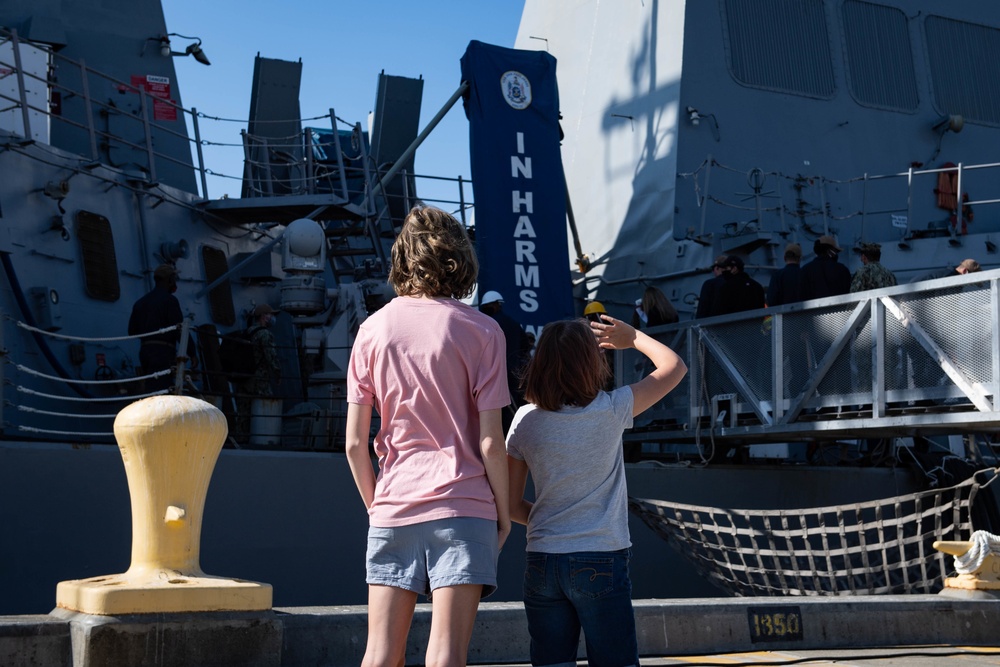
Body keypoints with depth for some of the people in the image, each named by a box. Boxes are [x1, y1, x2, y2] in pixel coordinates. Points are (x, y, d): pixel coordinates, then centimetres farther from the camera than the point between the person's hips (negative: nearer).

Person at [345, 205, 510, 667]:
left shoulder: (374, 329, 6)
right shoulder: (480, 330, -3)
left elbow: (354, 443, 4)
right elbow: (490, 442, -7)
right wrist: (504, 512, 5)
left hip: (393, 508, 3)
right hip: (461, 507, -3)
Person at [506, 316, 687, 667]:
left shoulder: (525, 420, 0)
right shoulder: (611, 410, -8)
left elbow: (512, 506, 3)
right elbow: (675, 367, 6)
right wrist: (632, 337, 18)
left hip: (541, 563, 3)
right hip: (601, 561, -3)